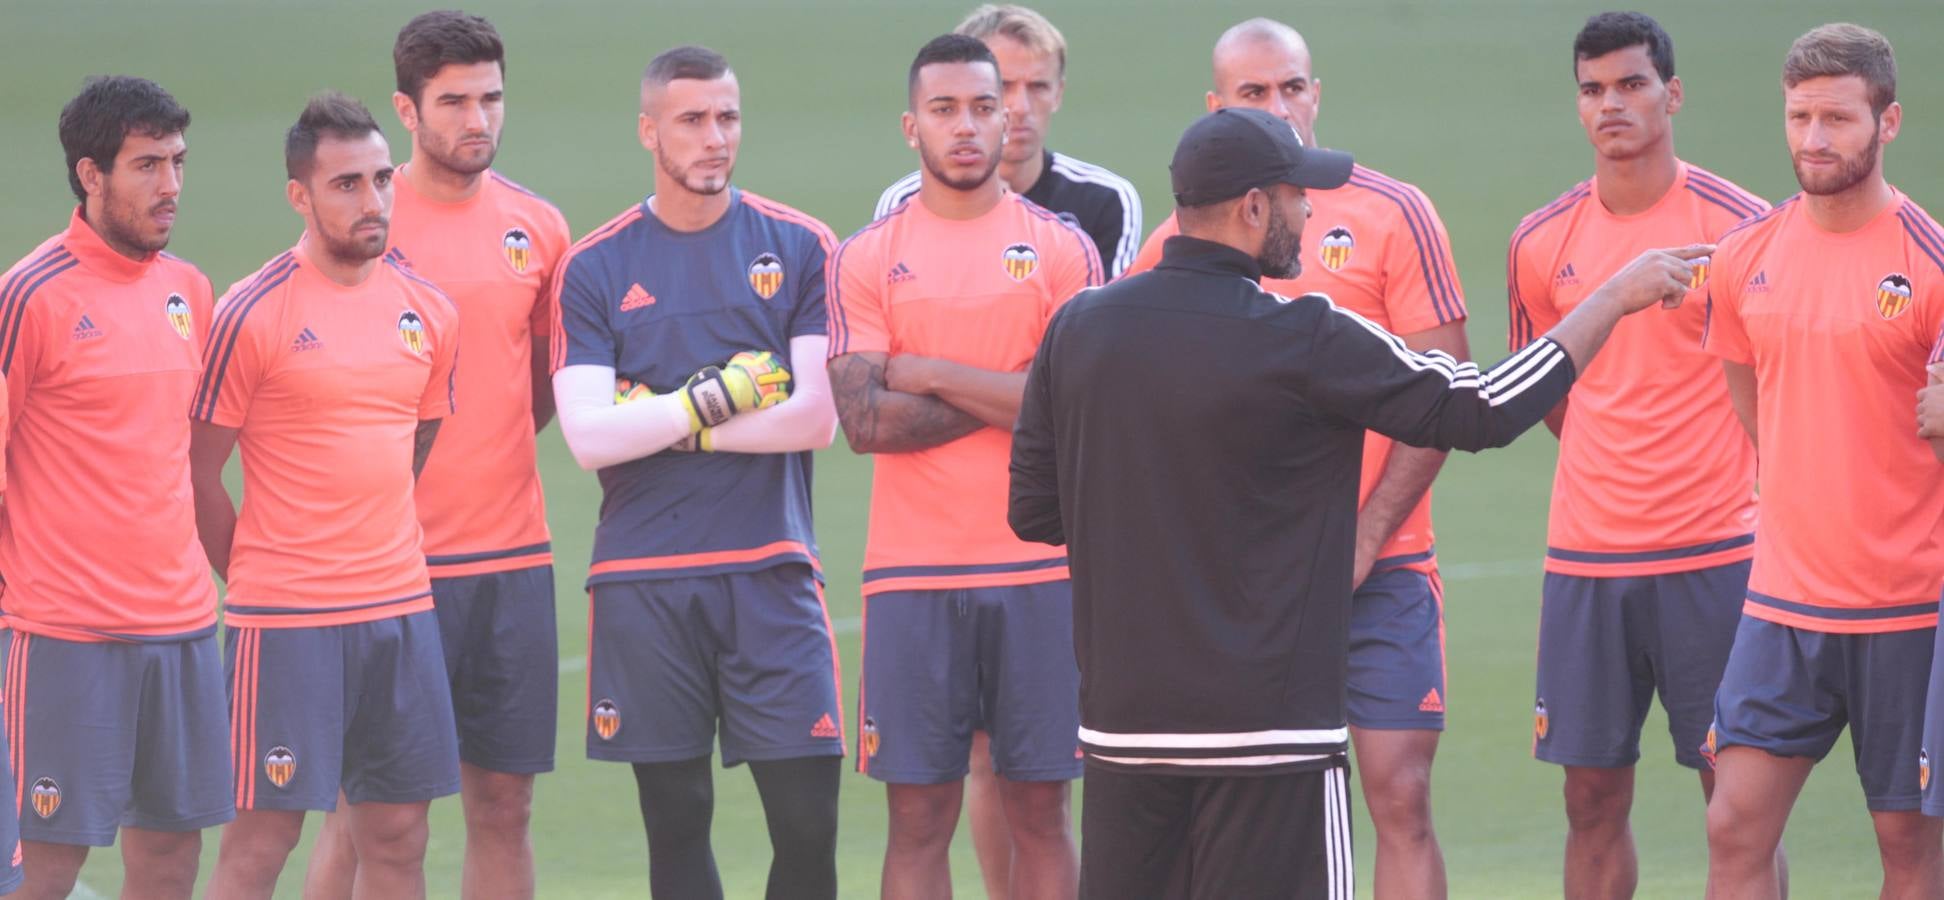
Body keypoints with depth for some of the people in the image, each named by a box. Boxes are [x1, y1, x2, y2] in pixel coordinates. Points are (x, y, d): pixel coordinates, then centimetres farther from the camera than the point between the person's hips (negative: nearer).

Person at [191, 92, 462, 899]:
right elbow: (199, 472, -4)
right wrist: (259, 578, 2)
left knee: (397, 834, 7)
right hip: (284, 621, -5)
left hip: (403, 608, 6)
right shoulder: (253, 314, -9)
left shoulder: (428, 312, 8)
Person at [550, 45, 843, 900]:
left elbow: (814, 416, -5)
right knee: (676, 821, 5)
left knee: (807, 820, -6)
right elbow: (588, 437, -6)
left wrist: (665, 426, -6)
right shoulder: (595, 268, 4)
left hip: (770, 572, 0)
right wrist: (714, 398, -8)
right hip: (643, 584, 1)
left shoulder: (799, 247, 4)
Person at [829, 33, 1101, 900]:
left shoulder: (1061, 249, 4)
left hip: (1041, 571, 0)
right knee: (919, 816, 0)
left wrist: (931, 376, -8)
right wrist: (1005, 397, -9)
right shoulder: (866, 259, 4)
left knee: (1039, 809, 3)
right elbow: (864, 421, -7)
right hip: (911, 576, 0)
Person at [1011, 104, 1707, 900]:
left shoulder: (1076, 328, 3)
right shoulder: (1304, 341, -12)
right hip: (1265, 729, -5)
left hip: (1119, 724, 5)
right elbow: (1481, 411, -4)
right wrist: (1616, 297, 7)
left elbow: (1033, 512, 10)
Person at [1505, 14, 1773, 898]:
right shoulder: (1542, 242, 7)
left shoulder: (1735, 223, -4)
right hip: (1583, 559, 4)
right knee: (1592, 799, 6)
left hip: (1713, 554, -4)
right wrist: (1611, 474, 13)